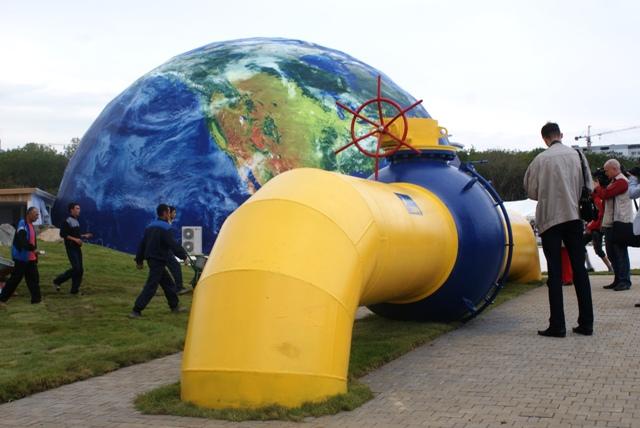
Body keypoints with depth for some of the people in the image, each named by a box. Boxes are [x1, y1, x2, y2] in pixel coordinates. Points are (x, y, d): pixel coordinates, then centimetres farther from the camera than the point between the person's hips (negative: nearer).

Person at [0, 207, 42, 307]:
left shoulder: (31, 225, 12)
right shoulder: (22, 224, -16)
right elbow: (22, 241, -28)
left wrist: (35, 254, 14)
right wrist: (33, 249, -26)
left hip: (31, 258, 9)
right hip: (21, 257, -9)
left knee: (34, 278, 8)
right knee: (15, 278, -2)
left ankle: (36, 298, 14)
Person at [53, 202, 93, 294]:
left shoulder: (76, 221, 15)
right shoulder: (67, 221, -11)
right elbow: (62, 234, -18)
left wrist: (84, 236, 11)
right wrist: (75, 239, -22)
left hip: (77, 248, 8)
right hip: (71, 248, -8)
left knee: (80, 270, 5)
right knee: (76, 268, -14)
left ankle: (75, 289, 12)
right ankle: (57, 281, 0)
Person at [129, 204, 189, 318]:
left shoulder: (150, 226, 12)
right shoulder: (165, 228, -14)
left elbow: (142, 244, 16)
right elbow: (173, 245, -19)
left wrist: (139, 260, 21)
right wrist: (183, 255, -8)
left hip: (151, 259, 10)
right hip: (158, 261, -10)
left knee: (168, 283, 19)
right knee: (151, 287, -9)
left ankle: (174, 306, 29)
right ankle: (136, 311, -12)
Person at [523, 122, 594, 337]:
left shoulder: (541, 160, -5)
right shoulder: (577, 155, 2)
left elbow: (531, 191, 2)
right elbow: (588, 187, 6)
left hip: (549, 219, -2)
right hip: (574, 217, 2)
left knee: (555, 272, 0)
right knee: (579, 269, 8)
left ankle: (557, 325, -2)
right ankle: (586, 323, 9)